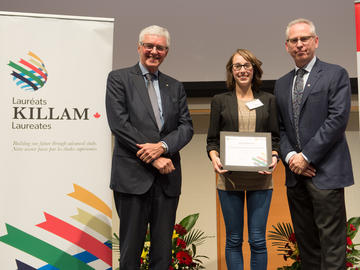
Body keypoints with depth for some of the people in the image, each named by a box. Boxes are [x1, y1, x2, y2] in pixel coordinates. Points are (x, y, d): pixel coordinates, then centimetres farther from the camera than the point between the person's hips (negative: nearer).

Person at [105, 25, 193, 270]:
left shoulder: (175, 87, 15)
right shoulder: (119, 78, 3)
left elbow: (186, 127, 7)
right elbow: (119, 124, -8)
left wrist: (162, 146, -13)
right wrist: (153, 158, -12)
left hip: (167, 176, 4)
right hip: (133, 176, -3)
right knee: (131, 248, 6)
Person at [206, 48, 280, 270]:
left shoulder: (268, 100, 11)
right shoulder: (220, 101, 9)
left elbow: (275, 137, 10)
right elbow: (212, 139, 7)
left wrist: (274, 157, -10)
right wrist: (214, 157, -13)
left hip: (260, 178, 1)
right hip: (230, 177, 0)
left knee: (258, 240, 4)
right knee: (233, 239, 7)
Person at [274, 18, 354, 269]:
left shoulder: (336, 75, 0)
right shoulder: (282, 84, 16)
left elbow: (337, 120, -11)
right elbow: (280, 128, 13)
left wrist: (306, 157, -14)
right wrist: (290, 156, -5)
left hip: (325, 172, -5)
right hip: (295, 174, 5)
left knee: (332, 242, 0)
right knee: (305, 240, 13)